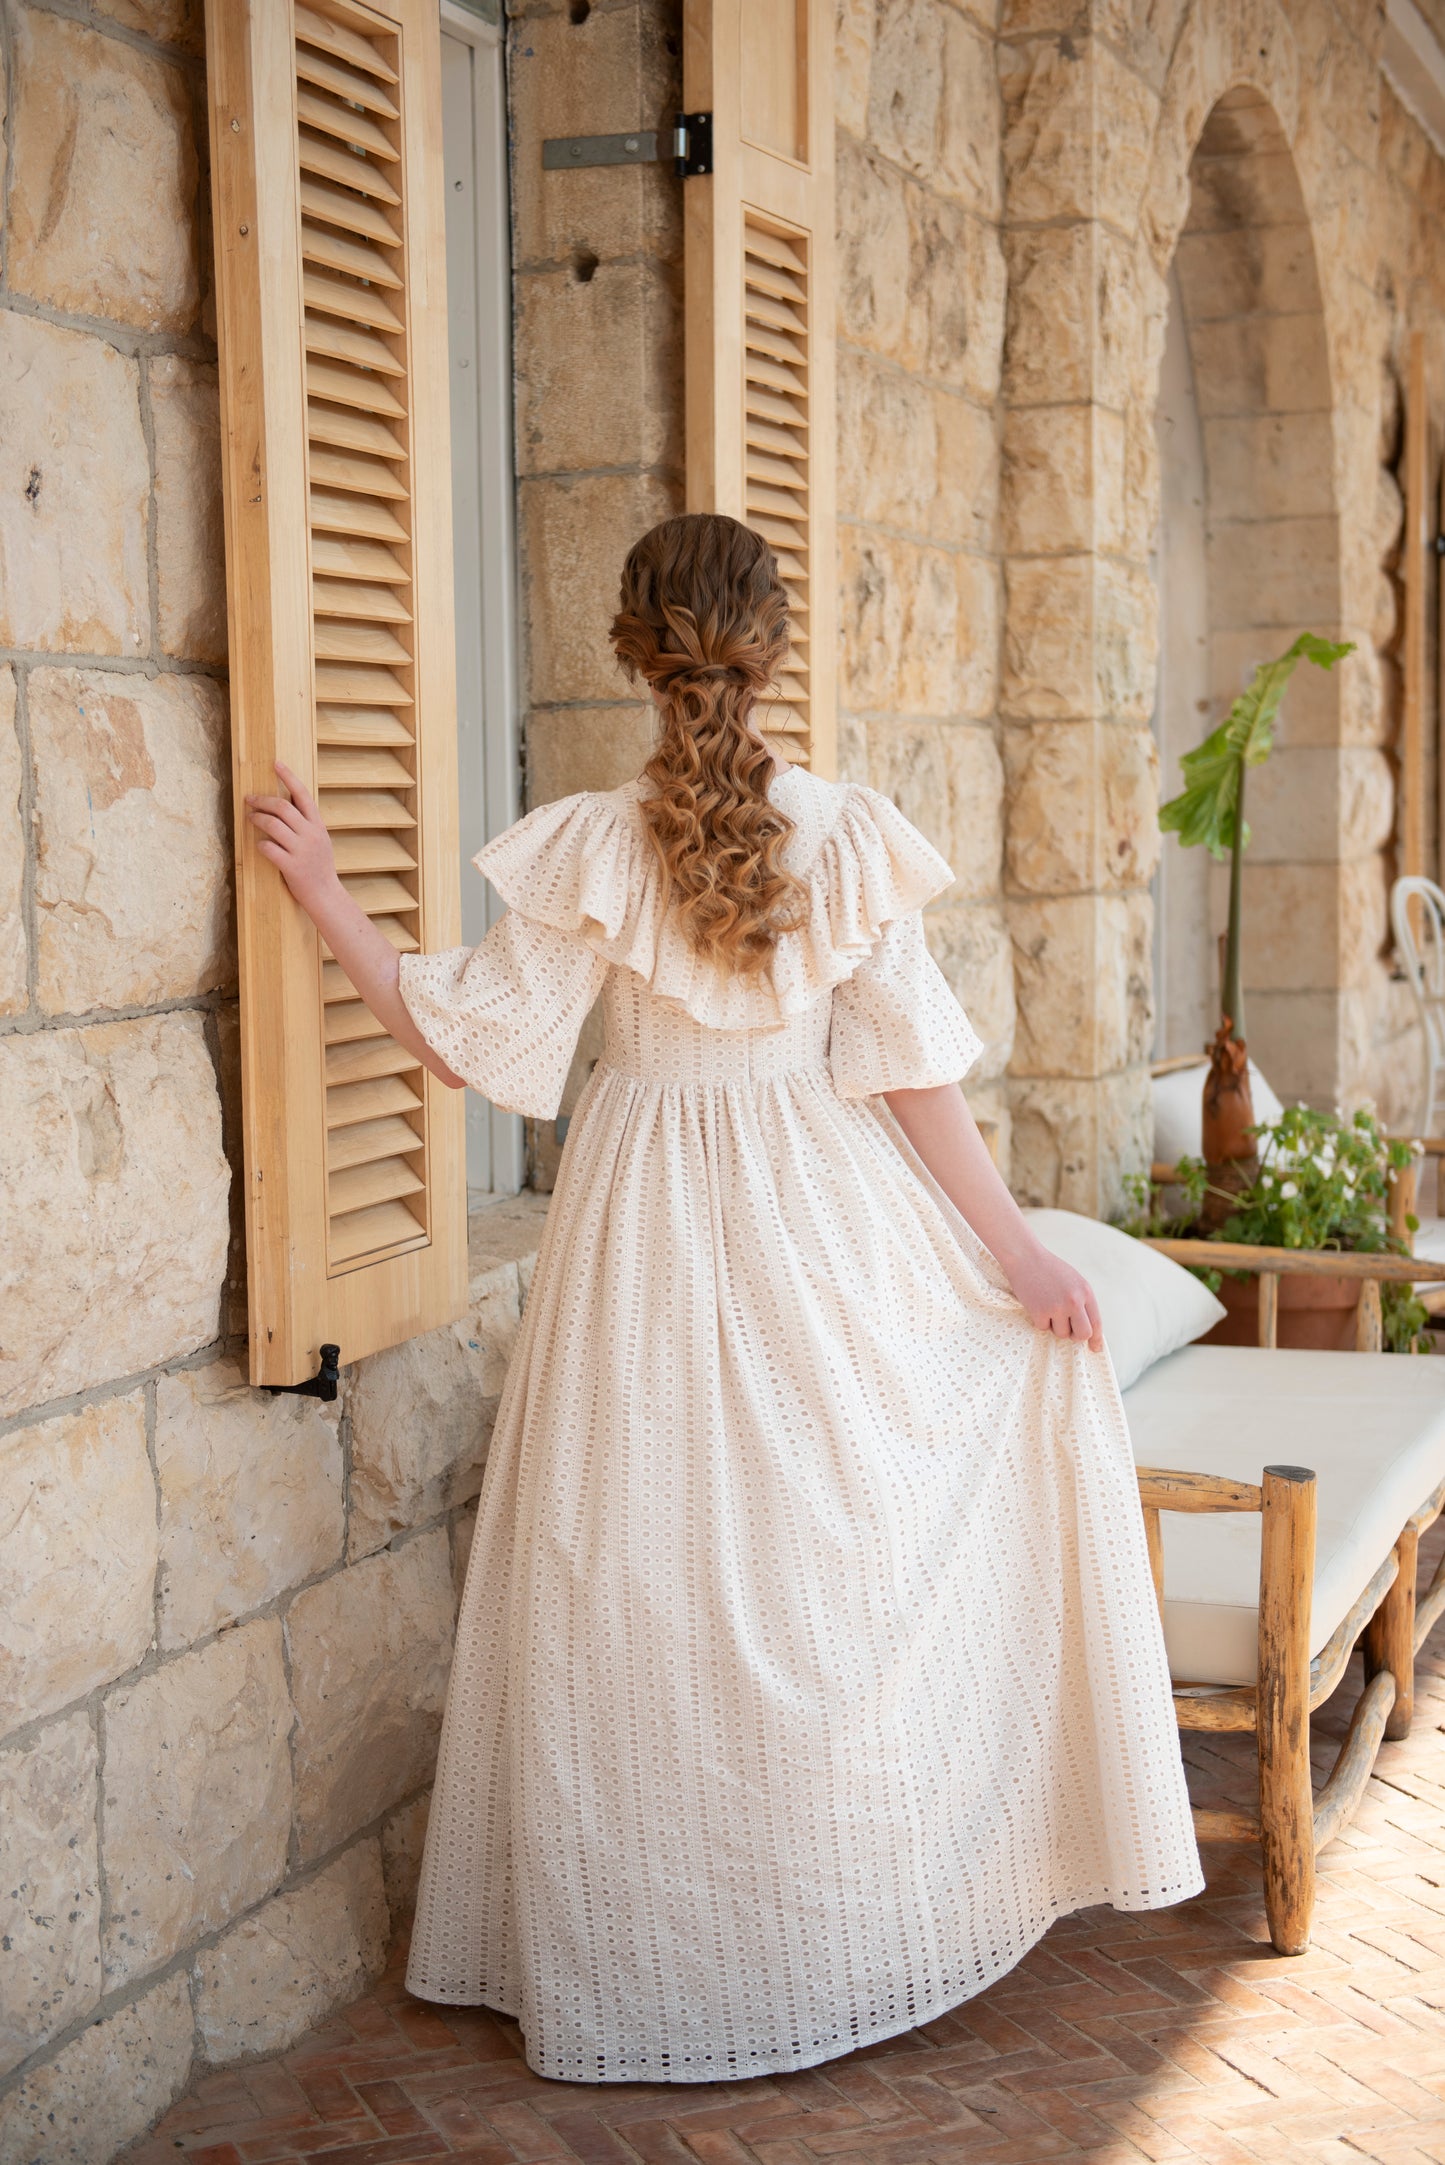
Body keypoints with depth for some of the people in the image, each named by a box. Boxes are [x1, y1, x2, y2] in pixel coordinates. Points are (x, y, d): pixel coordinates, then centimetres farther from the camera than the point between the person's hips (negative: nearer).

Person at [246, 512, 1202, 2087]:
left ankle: (650, 1956, 21)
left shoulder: (587, 849, -10)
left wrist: (322, 896, 0)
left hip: (645, 1227, -1)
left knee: (642, 1595, 9)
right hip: (823, 1231, 1)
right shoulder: (850, 838, -7)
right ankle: (855, 1921, 26)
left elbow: (470, 1043, -7)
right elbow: (913, 1075, -6)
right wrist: (1017, 1249, 2)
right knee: (833, 1565, 15)